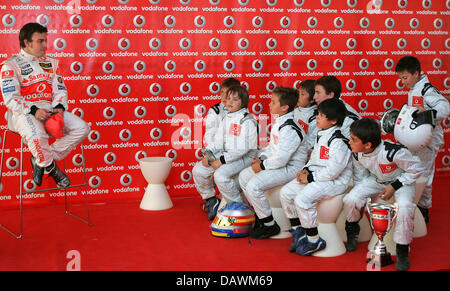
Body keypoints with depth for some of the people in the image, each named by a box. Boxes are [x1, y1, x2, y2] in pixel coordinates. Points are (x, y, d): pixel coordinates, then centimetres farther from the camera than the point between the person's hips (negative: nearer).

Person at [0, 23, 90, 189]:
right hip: (23, 112, -6)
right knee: (37, 136, -38)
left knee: (82, 128, -14)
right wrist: (33, 111, -22)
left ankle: (41, 160, -5)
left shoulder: (51, 62, 20)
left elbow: (60, 89, 15)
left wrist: (59, 107, -7)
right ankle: (51, 168, -5)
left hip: (49, 109, 6)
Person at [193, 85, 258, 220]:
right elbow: (217, 141, 11)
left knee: (220, 174, -31)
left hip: (243, 158, -8)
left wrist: (222, 160, -23)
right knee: (198, 170, -4)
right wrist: (207, 154, -7)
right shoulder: (226, 118, 12)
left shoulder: (247, 120, -14)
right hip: (226, 155, 8)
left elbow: (242, 149, -21)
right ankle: (211, 200, 15)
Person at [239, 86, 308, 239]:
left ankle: (270, 225, -7)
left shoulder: (290, 129, -24)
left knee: (253, 186, -22)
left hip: (290, 168, -11)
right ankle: (260, 214, 20)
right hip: (277, 163, 11)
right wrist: (261, 158, 6)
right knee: (244, 176, 11)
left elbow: (281, 158, -27)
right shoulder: (279, 123, 9)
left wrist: (262, 166, -15)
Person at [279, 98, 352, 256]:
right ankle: (297, 231, 16)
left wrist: (311, 178, -17)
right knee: (285, 192, 3)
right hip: (315, 176, 10)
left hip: (334, 182, -10)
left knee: (302, 199, -27)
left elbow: (333, 170, -23)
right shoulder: (321, 135, 12)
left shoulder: (339, 141, -19)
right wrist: (306, 170, 4)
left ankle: (314, 241, -10)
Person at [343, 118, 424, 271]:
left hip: (401, 181, -4)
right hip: (376, 180, 4)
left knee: (404, 208, -34)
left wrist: (394, 186, -22)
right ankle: (352, 229, 13)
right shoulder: (357, 154, -17)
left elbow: (416, 169, -19)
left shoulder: (393, 152, -35)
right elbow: (360, 176, 4)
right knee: (350, 199, -21)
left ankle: (402, 250, -10)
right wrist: (359, 195, 1)